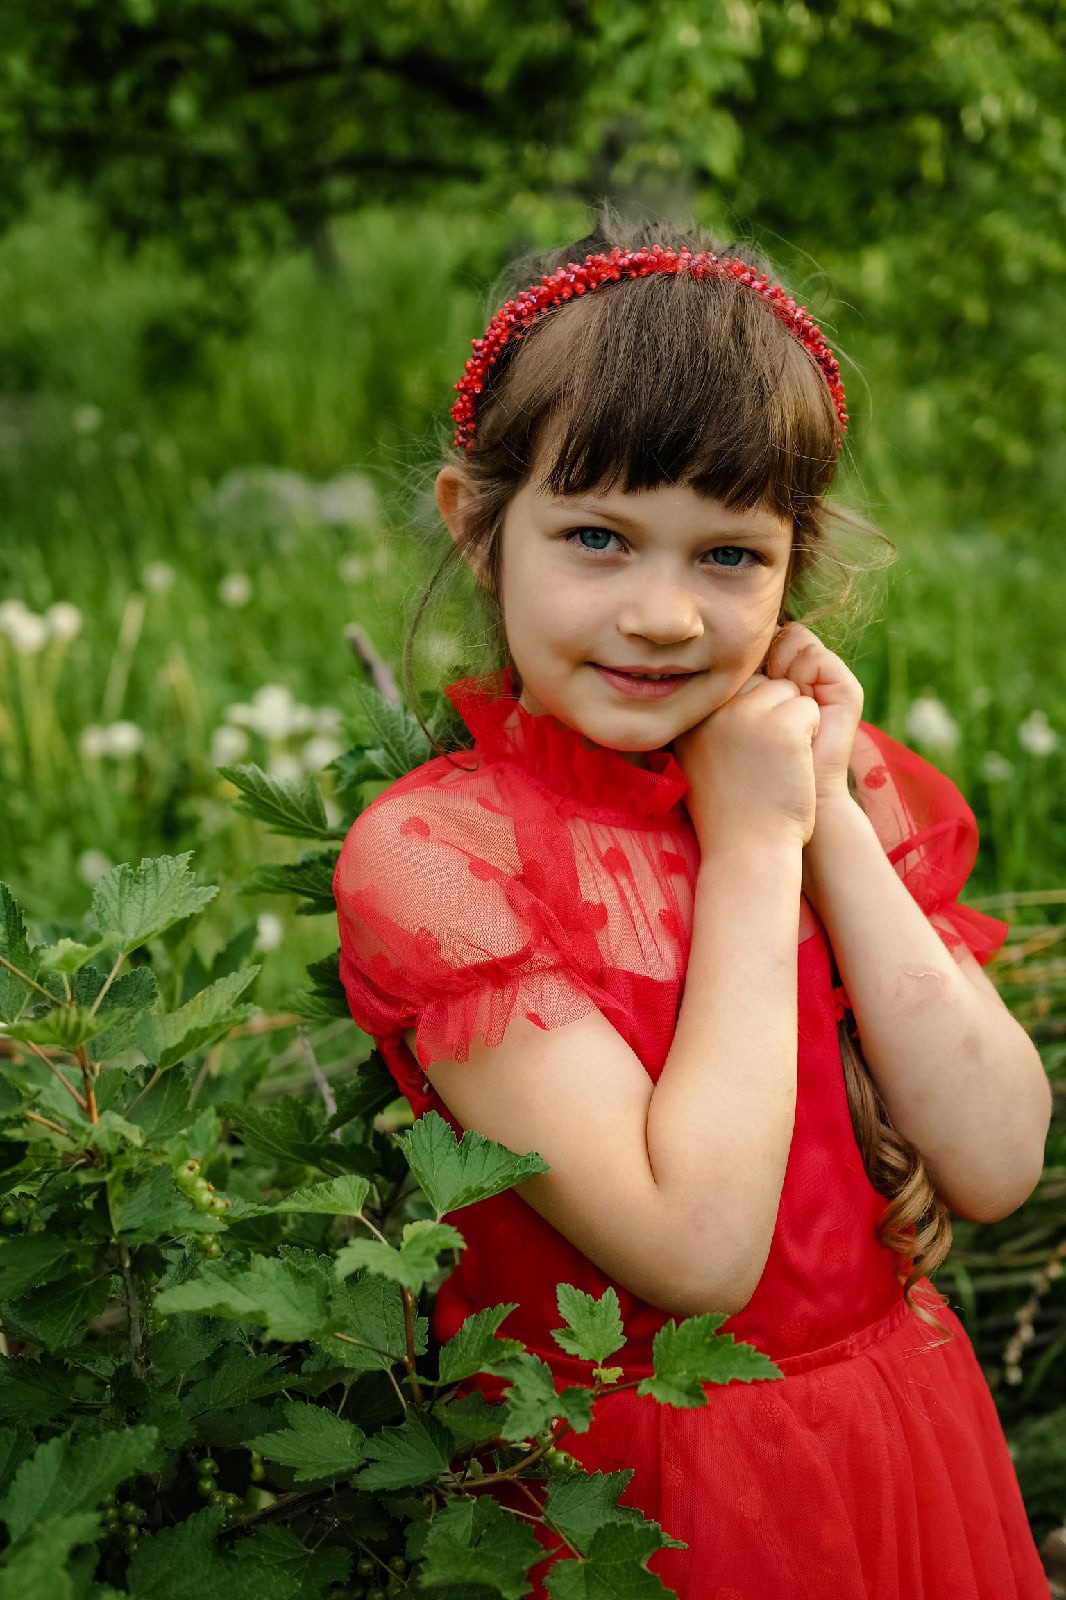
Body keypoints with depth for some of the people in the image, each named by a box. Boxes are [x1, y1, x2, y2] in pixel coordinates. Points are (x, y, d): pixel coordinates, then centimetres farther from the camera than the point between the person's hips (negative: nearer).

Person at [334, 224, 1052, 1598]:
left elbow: (996, 1166, -12)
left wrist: (832, 820, -16)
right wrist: (751, 845, -20)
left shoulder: (844, 780, -4)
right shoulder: (429, 852, -19)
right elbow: (696, 1251, -25)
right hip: (617, 1483, -4)